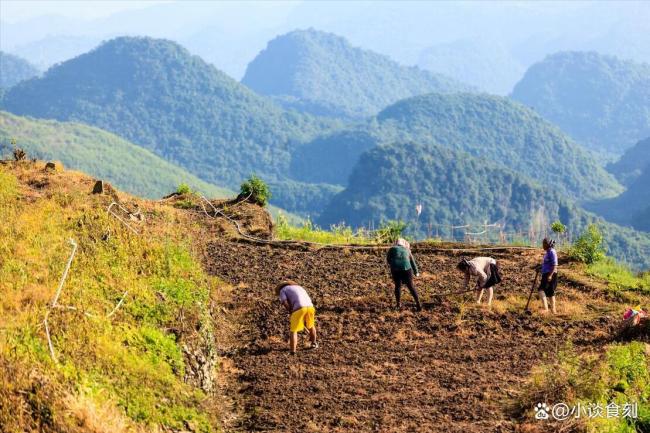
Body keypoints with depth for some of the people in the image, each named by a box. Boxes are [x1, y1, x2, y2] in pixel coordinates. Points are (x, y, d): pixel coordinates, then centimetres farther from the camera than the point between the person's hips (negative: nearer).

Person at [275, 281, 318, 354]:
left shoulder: (282, 290, 19)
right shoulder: (299, 288, 39)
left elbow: (285, 303, 0)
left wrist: (291, 312, 15)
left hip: (299, 309, -5)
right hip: (310, 307, 5)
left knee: (293, 331, 6)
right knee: (311, 325, 31)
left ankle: (293, 351, -2)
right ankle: (314, 343, 46)